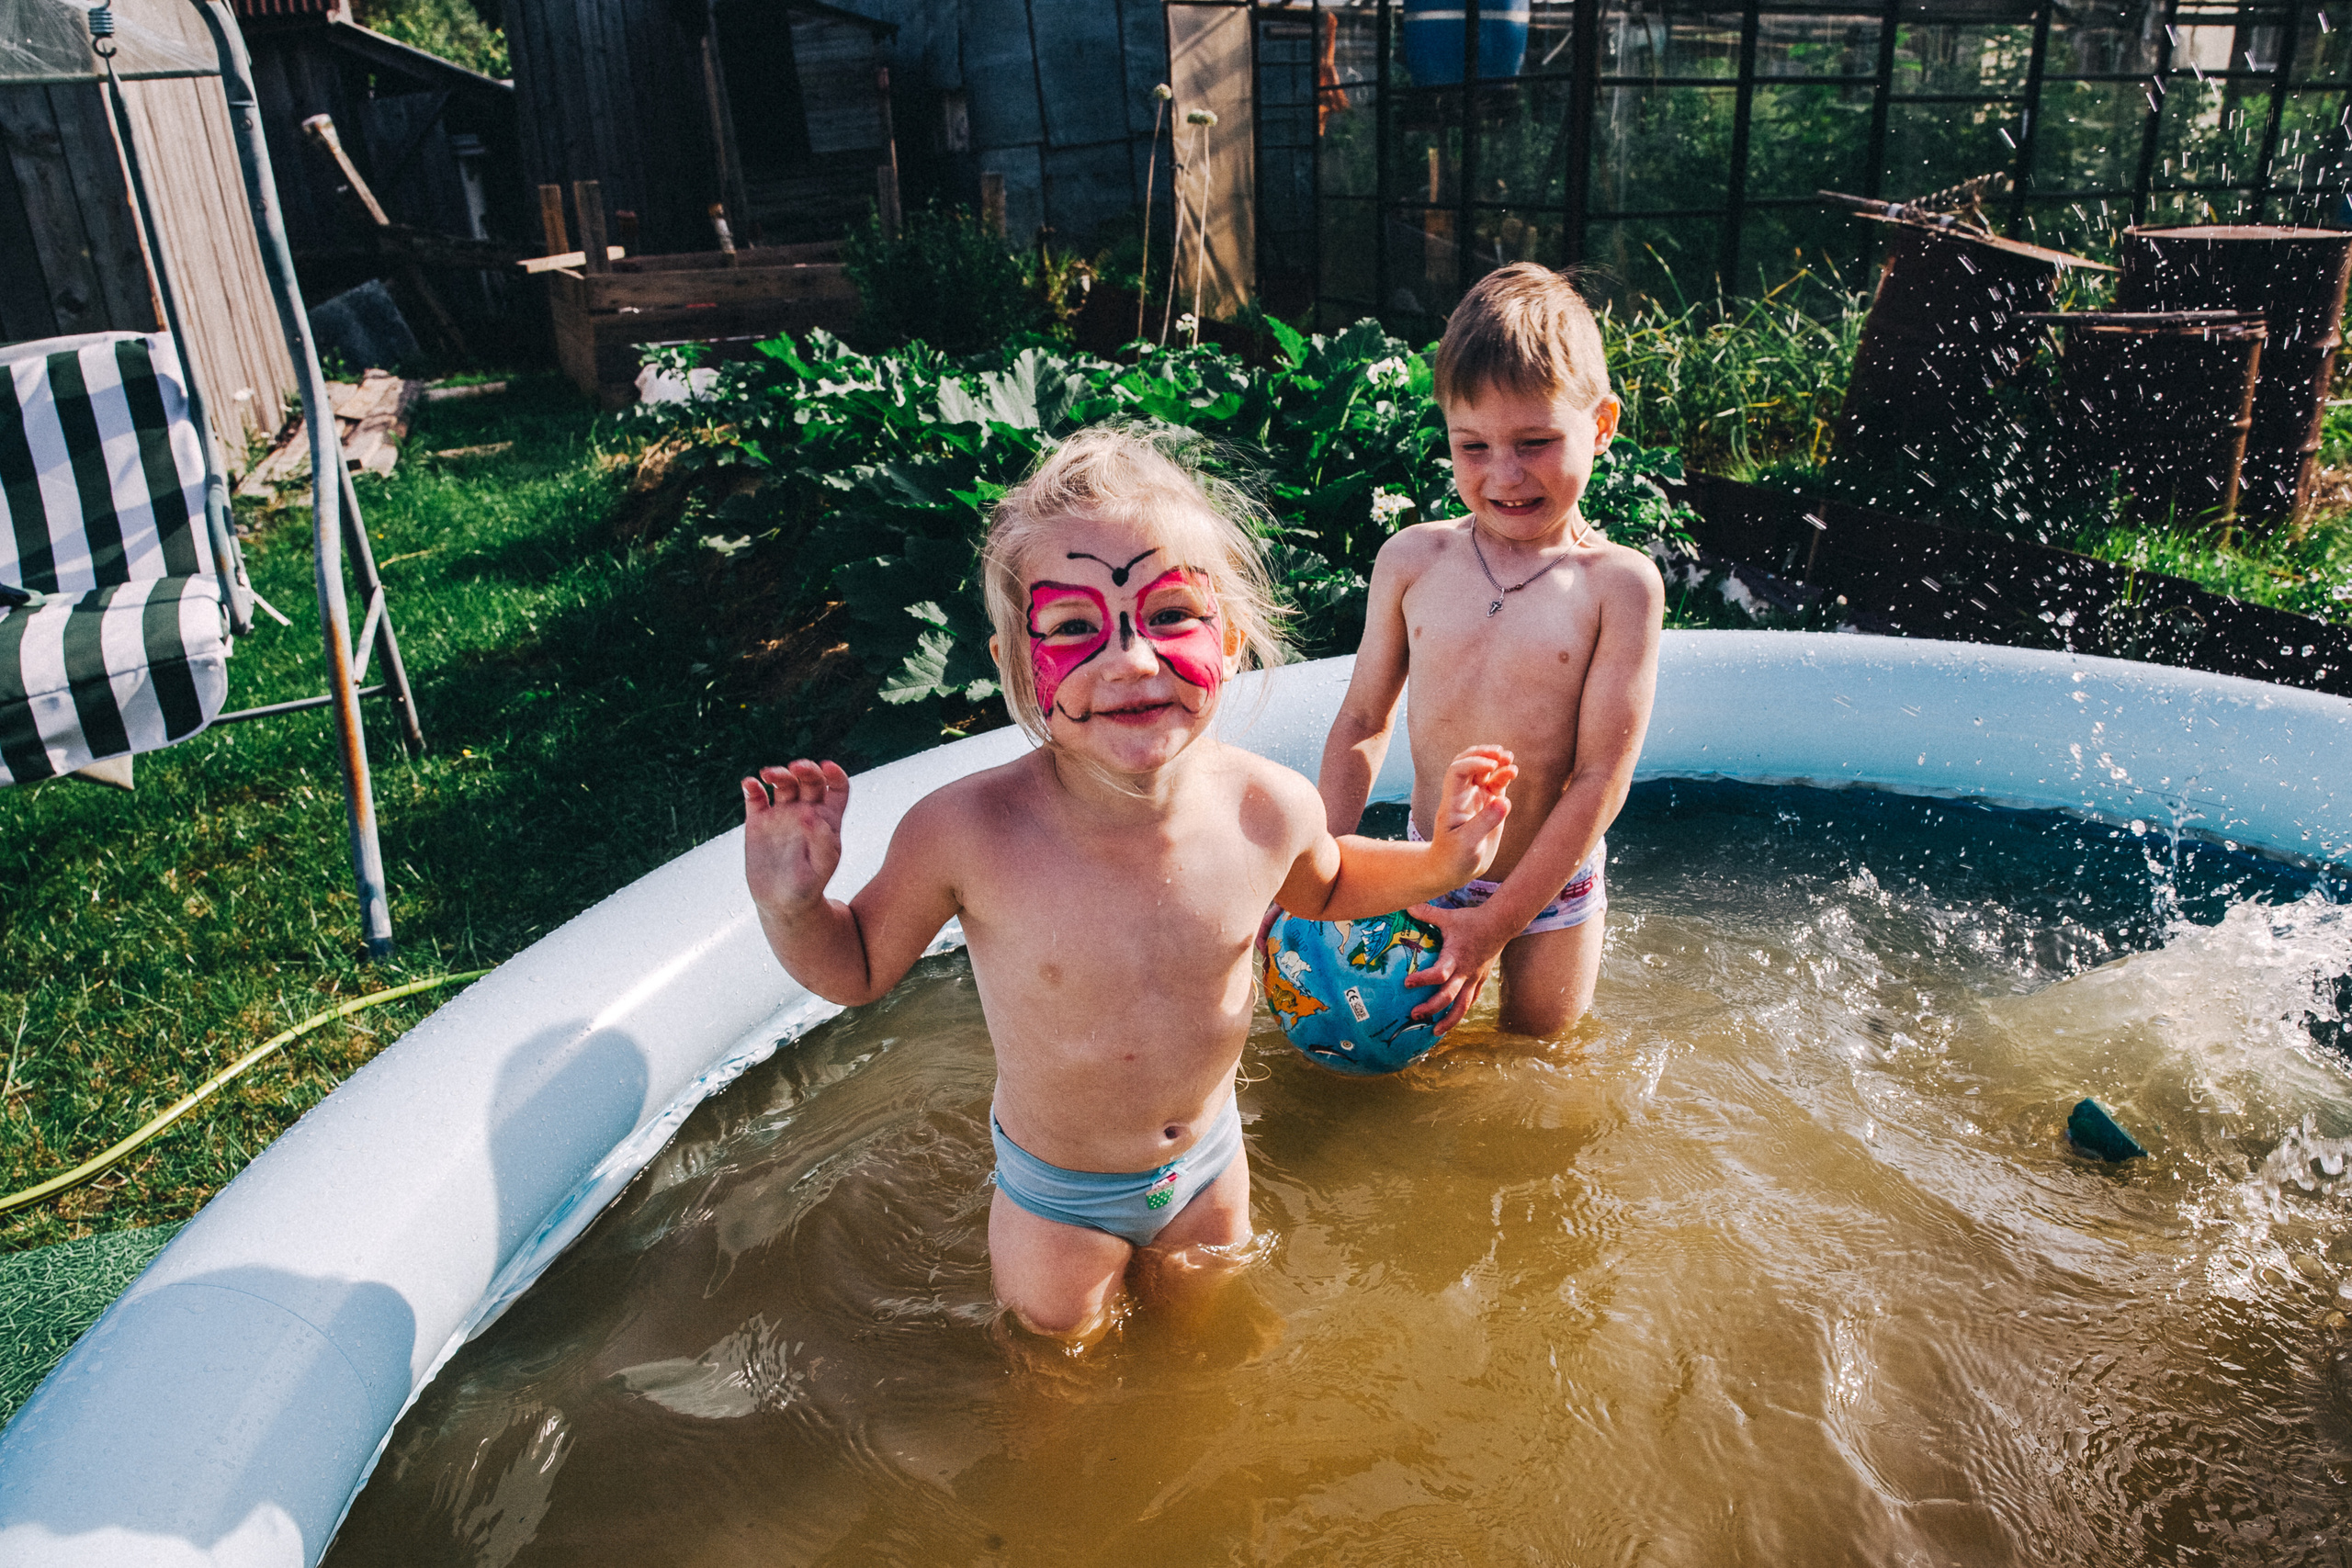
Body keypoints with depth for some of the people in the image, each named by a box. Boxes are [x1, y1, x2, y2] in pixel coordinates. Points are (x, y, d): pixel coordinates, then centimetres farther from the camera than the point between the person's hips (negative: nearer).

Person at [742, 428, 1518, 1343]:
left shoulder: (1270, 808, -24)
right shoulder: (966, 834, -33)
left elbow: (1323, 887, 2)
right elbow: (857, 968, -14)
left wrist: (1441, 861, -13)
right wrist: (792, 906, -35)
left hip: (1208, 1159, 3)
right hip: (1058, 1196, -3)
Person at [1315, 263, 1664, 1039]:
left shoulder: (1620, 584, -15)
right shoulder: (1411, 560, -7)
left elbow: (1600, 780, -16)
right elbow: (1364, 721, 1)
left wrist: (1495, 925, -18)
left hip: (1553, 889, -2)